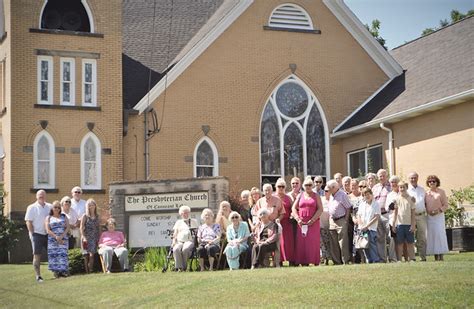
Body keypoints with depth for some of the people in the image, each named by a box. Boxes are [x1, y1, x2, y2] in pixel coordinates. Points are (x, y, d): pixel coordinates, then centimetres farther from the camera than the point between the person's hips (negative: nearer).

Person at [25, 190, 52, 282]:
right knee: (37, 255, -1)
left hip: (48, 234, 4)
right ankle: (38, 276, 2)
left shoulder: (49, 207, 9)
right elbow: (28, 222, -5)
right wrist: (32, 234, -10)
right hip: (37, 234, -4)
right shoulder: (32, 208, -2)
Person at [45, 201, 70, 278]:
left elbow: (67, 227, 5)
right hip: (52, 239, -1)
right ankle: (56, 271, -7)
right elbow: (48, 230, 0)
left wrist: (61, 236, -10)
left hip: (63, 239, 1)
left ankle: (63, 271, -10)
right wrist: (56, 237, -14)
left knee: (63, 254, -9)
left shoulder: (64, 217, 15)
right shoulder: (49, 218, 11)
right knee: (54, 254, -8)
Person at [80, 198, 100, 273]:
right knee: (86, 254, -3)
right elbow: (81, 228, -3)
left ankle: (91, 270, -9)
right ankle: (87, 271, -1)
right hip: (87, 238, -3)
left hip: (94, 238, 3)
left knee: (92, 254, -8)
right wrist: (83, 237, -12)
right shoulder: (85, 216, 1)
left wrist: (98, 238, 11)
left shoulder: (97, 216, 13)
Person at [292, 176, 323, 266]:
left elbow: (320, 209, -1)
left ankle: (315, 262, -6)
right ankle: (304, 263, -3)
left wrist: (312, 220, -11)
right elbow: (294, 208, 10)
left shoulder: (316, 196, 9)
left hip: (313, 223, -2)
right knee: (302, 243, -4)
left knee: (313, 242, -8)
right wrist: (298, 219, -5)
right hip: (302, 223, 2)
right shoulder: (300, 196, 15)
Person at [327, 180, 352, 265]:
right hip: (332, 221, 8)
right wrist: (330, 219, 12)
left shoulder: (342, 195, -9)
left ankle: (345, 261, -2)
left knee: (343, 243, -7)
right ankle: (337, 262, 14)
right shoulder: (331, 196, 14)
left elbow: (348, 208, -10)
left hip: (341, 220, -8)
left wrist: (345, 220, -14)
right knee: (333, 244, 8)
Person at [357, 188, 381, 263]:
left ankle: (376, 261, -7)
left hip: (371, 229, -5)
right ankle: (369, 261, 10)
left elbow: (377, 217, -8)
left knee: (372, 245, -10)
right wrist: (361, 226, -4)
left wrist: (367, 226, -13)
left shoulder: (376, 204, 0)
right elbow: (358, 216, 13)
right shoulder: (362, 204, 15)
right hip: (362, 229, 5)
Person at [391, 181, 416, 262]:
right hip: (399, 224, 0)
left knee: (410, 243, 3)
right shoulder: (396, 199, 4)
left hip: (409, 224, 0)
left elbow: (413, 212, 3)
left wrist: (413, 224, -2)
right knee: (400, 243, 2)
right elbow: (395, 212, 7)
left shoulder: (410, 199, 3)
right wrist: (393, 224, 3)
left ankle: (412, 258, 8)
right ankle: (399, 259, 6)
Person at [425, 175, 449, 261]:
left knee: (439, 234, -9)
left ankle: (441, 255, -7)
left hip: (439, 216, -3)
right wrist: (427, 211, -2)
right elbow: (424, 204, 17)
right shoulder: (426, 193, 12)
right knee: (431, 235, -1)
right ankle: (436, 256, 2)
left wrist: (438, 210, -14)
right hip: (429, 217, 3)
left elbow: (445, 205, 2)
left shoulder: (441, 192, 3)